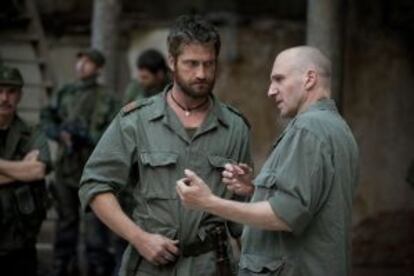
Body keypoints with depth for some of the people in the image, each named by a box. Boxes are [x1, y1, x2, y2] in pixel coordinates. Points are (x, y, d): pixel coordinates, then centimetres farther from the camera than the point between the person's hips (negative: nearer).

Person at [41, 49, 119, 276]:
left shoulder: (106, 99, -4)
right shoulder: (64, 94, 10)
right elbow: (48, 121, 9)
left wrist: (87, 136, -21)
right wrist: (61, 134, -11)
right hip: (66, 168, 5)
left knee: (96, 224, -7)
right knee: (66, 221, 13)